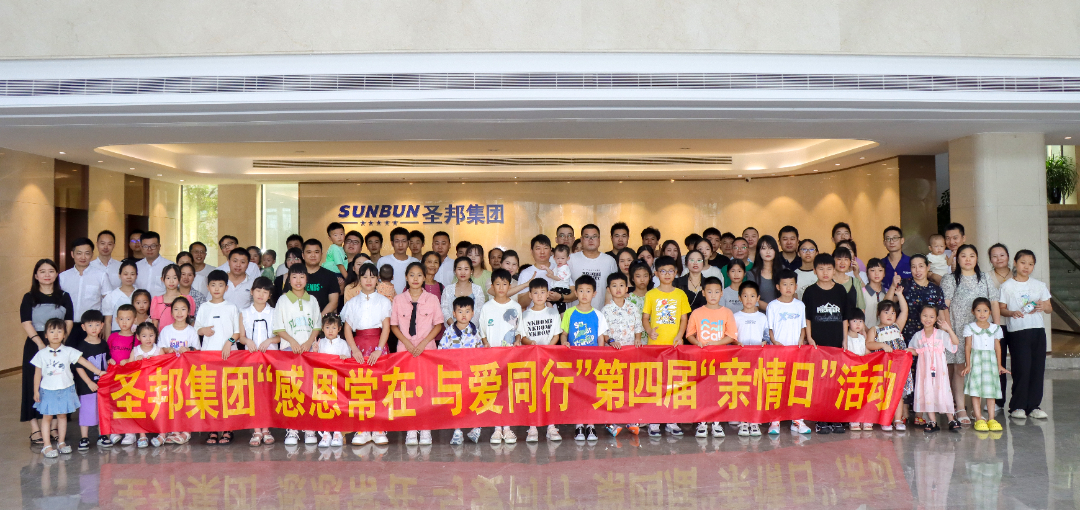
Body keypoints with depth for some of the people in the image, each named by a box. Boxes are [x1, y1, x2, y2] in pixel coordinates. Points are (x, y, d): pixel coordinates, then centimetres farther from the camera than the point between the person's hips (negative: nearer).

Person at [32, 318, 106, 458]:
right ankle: (47, 446, 9)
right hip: (48, 390, -1)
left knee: (62, 415, 11)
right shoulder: (42, 354, -4)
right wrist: (36, 391, 0)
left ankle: (61, 443, 22)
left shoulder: (69, 352, -3)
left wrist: (98, 372, -1)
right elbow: (37, 374, 1)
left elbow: (83, 362, 0)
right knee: (47, 416, 3)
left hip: (65, 389, 1)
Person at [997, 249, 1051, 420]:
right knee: (1021, 369, -7)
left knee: (1037, 368, 2)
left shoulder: (1039, 285, 12)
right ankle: (1017, 406, 3)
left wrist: (1043, 307, -9)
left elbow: (1049, 308, 13)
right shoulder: (1007, 286, 3)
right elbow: (1001, 308, 2)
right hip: (1017, 331, -3)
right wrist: (1011, 313, -18)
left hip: (1038, 330, 4)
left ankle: (1033, 406, 11)